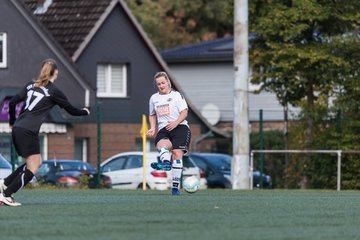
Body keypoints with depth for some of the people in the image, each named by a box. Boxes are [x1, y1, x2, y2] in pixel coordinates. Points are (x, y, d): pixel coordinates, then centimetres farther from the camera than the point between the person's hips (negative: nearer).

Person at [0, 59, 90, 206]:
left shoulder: (31, 85, 13)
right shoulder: (54, 92, -3)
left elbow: (12, 102, 10)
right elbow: (72, 110, 7)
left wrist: (12, 122, 24)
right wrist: (85, 112, 27)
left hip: (17, 129, 8)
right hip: (28, 132, -8)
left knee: (37, 163, 19)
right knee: (33, 168, 0)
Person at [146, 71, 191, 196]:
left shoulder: (176, 95, 7)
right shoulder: (154, 98, 19)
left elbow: (184, 112, -1)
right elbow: (152, 115, 31)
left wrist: (176, 122, -18)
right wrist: (152, 128, 13)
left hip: (180, 127, -3)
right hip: (163, 129, 3)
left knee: (177, 153, -19)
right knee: (161, 144, -34)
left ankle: (175, 186, -23)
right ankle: (166, 163, -65)